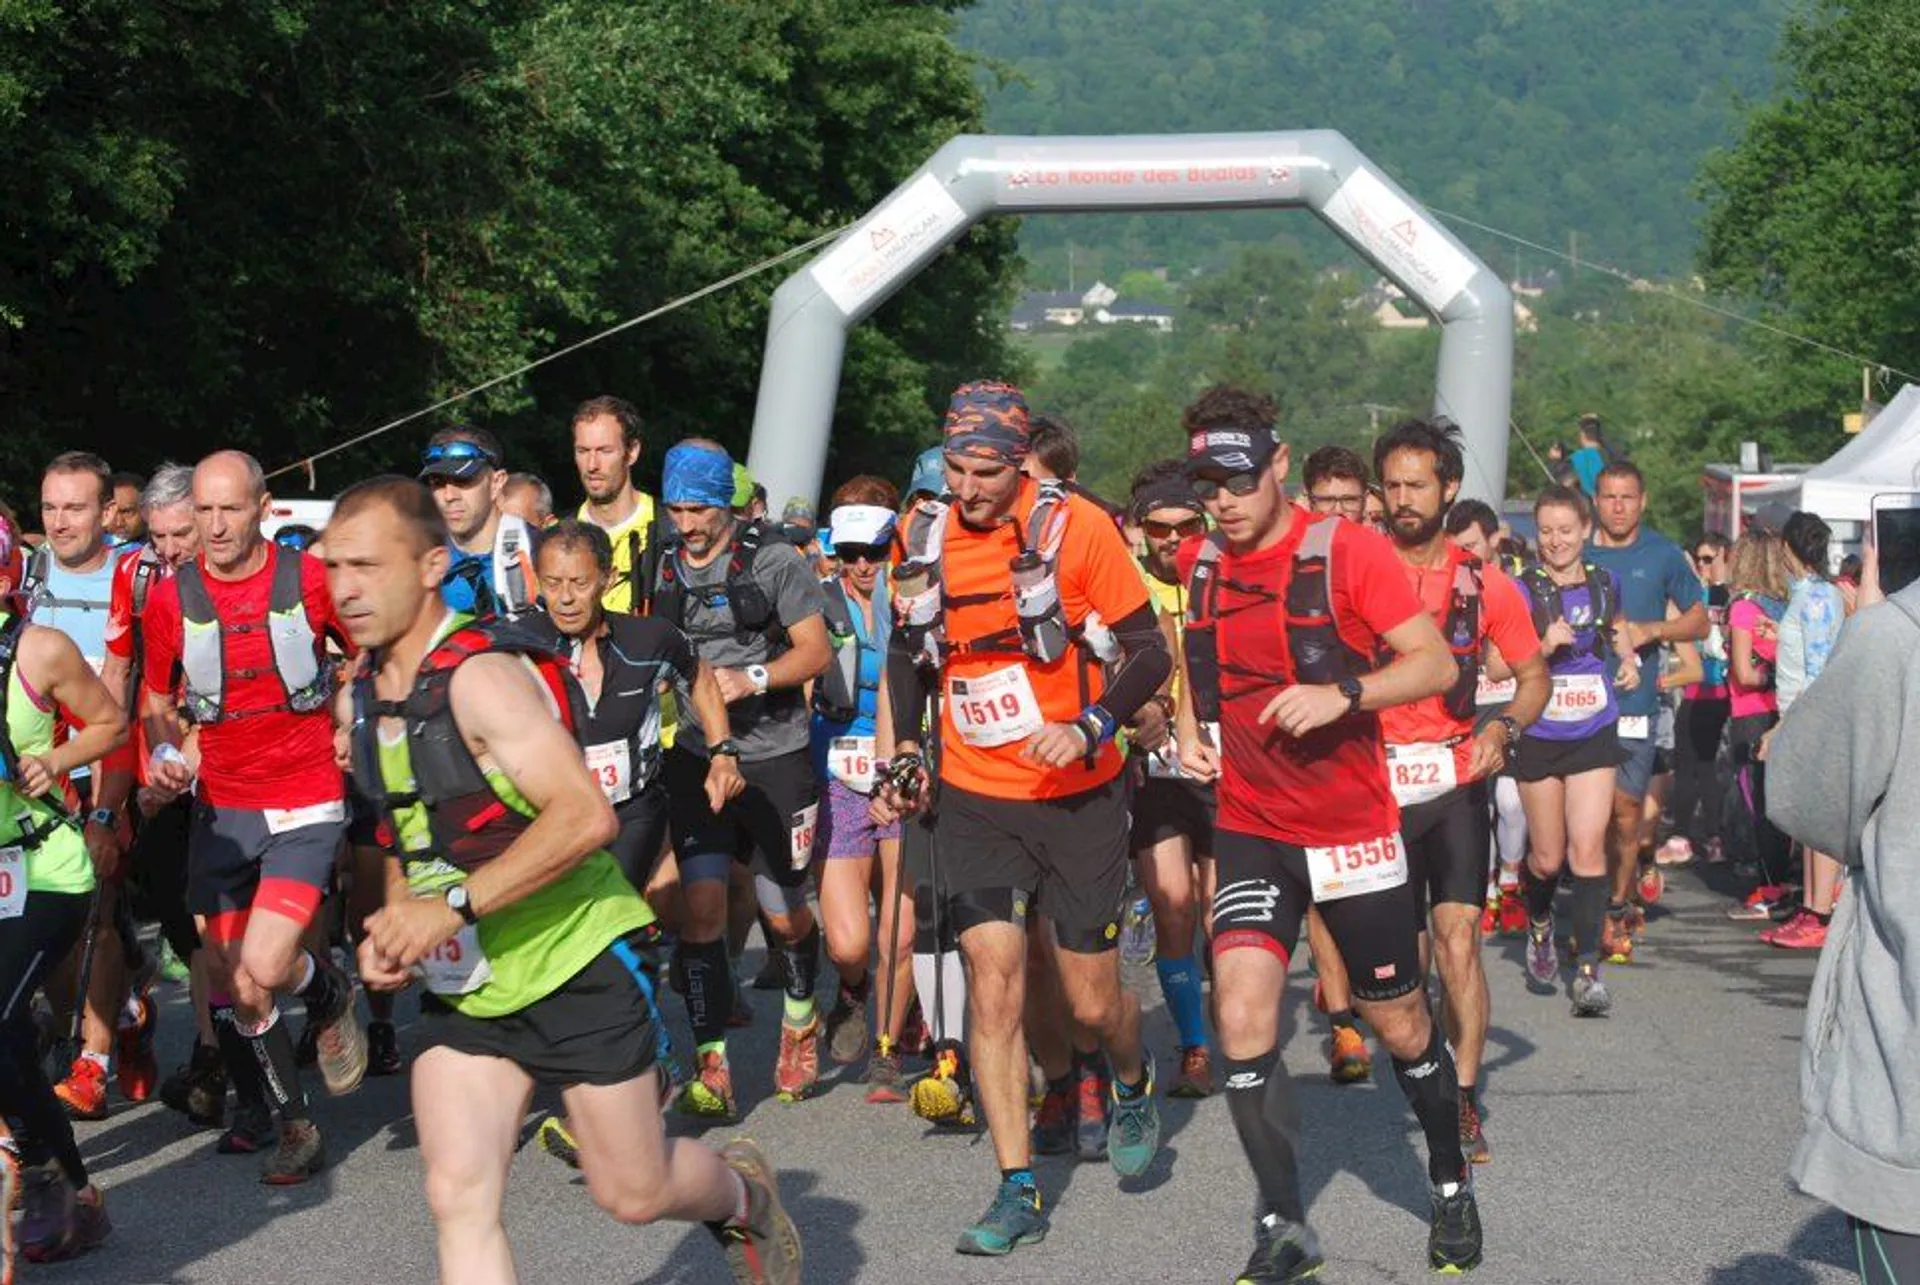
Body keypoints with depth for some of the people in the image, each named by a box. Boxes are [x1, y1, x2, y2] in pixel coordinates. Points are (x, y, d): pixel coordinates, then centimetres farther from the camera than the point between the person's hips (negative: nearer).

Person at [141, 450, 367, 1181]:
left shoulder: (311, 580, -7)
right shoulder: (170, 599, 0)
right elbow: (158, 701, 14)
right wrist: (163, 754, -4)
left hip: (306, 805, -4)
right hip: (220, 810, 4)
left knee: (261, 971, -19)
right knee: (226, 981, 3)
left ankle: (329, 995, 16)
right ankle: (286, 1122, 20)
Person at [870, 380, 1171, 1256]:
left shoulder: (1075, 527, -12)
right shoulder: (924, 539, 0)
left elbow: (1149, 653, -9)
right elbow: (907, 649, 17)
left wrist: (1088, 729, -24)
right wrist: (905, 751, 5)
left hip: (1079, 797, -2)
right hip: (974, 799, 3)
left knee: (1091, 1001, 4)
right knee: (992, 985, -8)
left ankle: (1133, 1087, 39)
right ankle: (1018, 1192, -2)